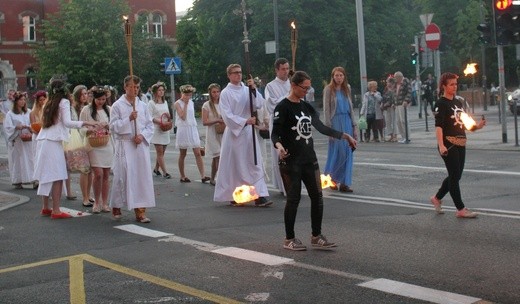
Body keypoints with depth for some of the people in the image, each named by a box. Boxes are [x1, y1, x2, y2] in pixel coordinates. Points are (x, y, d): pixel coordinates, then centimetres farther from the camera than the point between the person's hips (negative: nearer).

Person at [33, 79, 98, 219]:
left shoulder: (49, 103, 18)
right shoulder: (64, 102, -2)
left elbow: (44, 122, 16)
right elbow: (67, 122, -12)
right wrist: (85, 123, -10)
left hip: (42, 140, 8)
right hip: (53, 142, -8)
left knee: (46, 175, 13)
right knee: (57, 176, -7)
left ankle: (45, 207, 18)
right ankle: (56, 210, -9)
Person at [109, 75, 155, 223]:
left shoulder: (142, 105, 9)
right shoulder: (117, 105, -1)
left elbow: (150, 125, 10)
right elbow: (113, 126, -6)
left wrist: (142, 135, -7)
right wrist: (129, 119, -16)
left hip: (141, 145, 4)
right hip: (124, 145, -3)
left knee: (142, 176, 0)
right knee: (123, 176, -2)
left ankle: (140, 210, 5)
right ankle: (116, 206, 17)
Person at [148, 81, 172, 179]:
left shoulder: (165, 102, 16)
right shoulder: (151, 103, -4)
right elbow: (150, 117, -9)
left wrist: (169, 117, -2)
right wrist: (159, 121, -21)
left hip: (165, 130, 6)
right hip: (156, 129, -6)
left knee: (161, 151, 9)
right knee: (160, 151, -7)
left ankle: (156, 169, 24)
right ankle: (164, 172, -8)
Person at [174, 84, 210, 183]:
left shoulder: (191, 102, 11)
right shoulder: (177, 103, -6)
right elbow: (183, 117, -17)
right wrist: (185, 104, -13)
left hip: (193, 129, 5)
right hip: (183, 129, -5)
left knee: (198, 153, -4)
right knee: (183, 154, 5)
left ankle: (203, 176, -9)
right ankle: (182, 176, 15)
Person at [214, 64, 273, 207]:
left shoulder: (247, 90, 6)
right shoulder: (225, 93, -4)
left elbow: (259, 104, -3)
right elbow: (227, 115, -9)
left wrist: (254, 89, -16)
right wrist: (245, 121, -17)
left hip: (248, 132, 4)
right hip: (233, 132, -4)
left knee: (255, 164, -2)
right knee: (233, 165, 3)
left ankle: (260, 196, -4)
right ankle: (232, 196, 16)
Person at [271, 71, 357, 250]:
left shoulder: (307, 107, 11)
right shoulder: (283, 107, -9)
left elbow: (322, 128, 17)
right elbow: (275, 134, -14)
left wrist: (344, 136, 14)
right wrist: (279, 146, -36)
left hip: (309, 159, 7)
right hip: (291, 161, -7)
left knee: (317, 196, 5)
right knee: (294, 198, -2)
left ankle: (316, 237, 17)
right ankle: (289, 239, 11)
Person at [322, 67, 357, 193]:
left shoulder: (347, 89, 13)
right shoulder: (329, 89, -2)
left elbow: (351, 108, 17)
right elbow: (326, 109, -5)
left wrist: (354, 126, 12)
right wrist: (328, 128, -12)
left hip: (347, 121, 5)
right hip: (336, 122, -5)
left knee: (348, 152, 2)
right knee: (338, 151, -6)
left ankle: (344, 183, 6)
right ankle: (331, 179, 12)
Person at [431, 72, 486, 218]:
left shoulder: (458, 102, 14)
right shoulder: (441, 104, -10)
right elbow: (438, 126, -18)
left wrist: (476, 126, 1)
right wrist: (441, 145, -29)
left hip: (461, 144, 8)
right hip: (449, 144, -8)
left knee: (456, 175, 13)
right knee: (454, 176, -4)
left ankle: (437, 198, 31)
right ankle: (461, 209, 2)